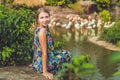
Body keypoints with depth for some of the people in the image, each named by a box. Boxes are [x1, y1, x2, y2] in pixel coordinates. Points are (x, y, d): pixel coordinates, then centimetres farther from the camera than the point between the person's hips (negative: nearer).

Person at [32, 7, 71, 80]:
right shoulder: (42, 31, -23)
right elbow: (44, 52, -23)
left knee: (66, 53, 27)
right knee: (66, 55, 10)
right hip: (43, 62, -9)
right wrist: (45, 72, -21)